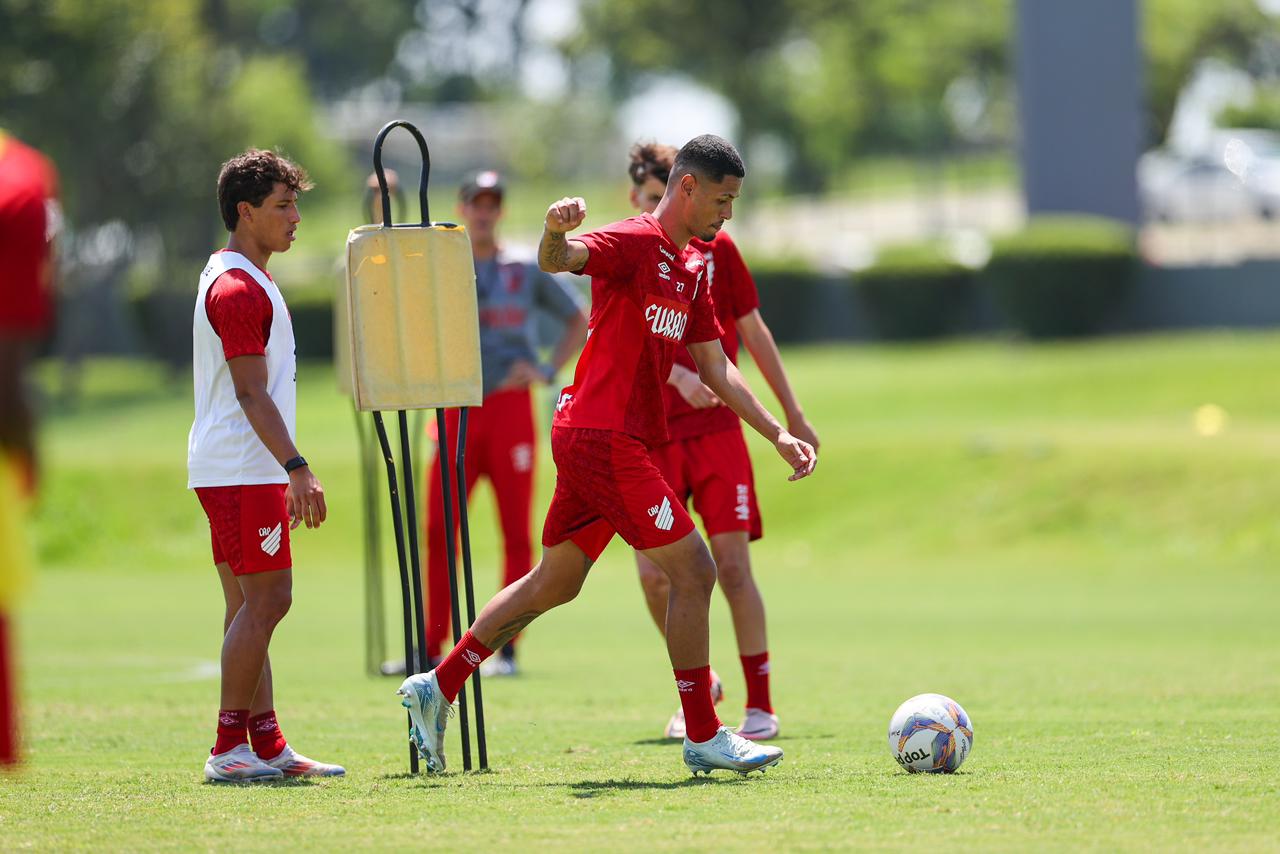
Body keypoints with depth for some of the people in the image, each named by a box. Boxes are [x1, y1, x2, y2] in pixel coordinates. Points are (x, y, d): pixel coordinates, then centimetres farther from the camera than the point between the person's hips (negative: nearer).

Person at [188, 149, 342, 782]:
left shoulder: (238, 280, 20)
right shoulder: (237, 289, -14)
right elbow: (251, 393, -20)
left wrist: (288, 471, 24)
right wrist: (297, 468, -24)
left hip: (238, 469, 11)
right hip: (243, 470, -11)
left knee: (251, 605, 8)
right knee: (266, 599, -10)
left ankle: (267, 746, 9)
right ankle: (229, 749, -10)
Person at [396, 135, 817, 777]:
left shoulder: (690, 271, 19)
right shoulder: (635, 243, -9)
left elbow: (716, 369, 23)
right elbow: (557, 261, -28)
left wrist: (777, 434, 19)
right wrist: (555, 232, -51)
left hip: (591, 437, 10)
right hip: (605, 437, -10)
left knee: (554, 582, 15)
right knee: (692, 571, -8)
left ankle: (437, 688, 22)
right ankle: (703, 737, -3)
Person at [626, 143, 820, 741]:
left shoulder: (715, 248, 6)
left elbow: (752, 332, 14)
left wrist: (792, 416, 15)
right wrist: (678, 376, -31)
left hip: (718, 430, 0)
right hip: (650, 437, 0)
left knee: (732, 566, -7)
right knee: (654, 573, -5)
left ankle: (760, 704, 2)